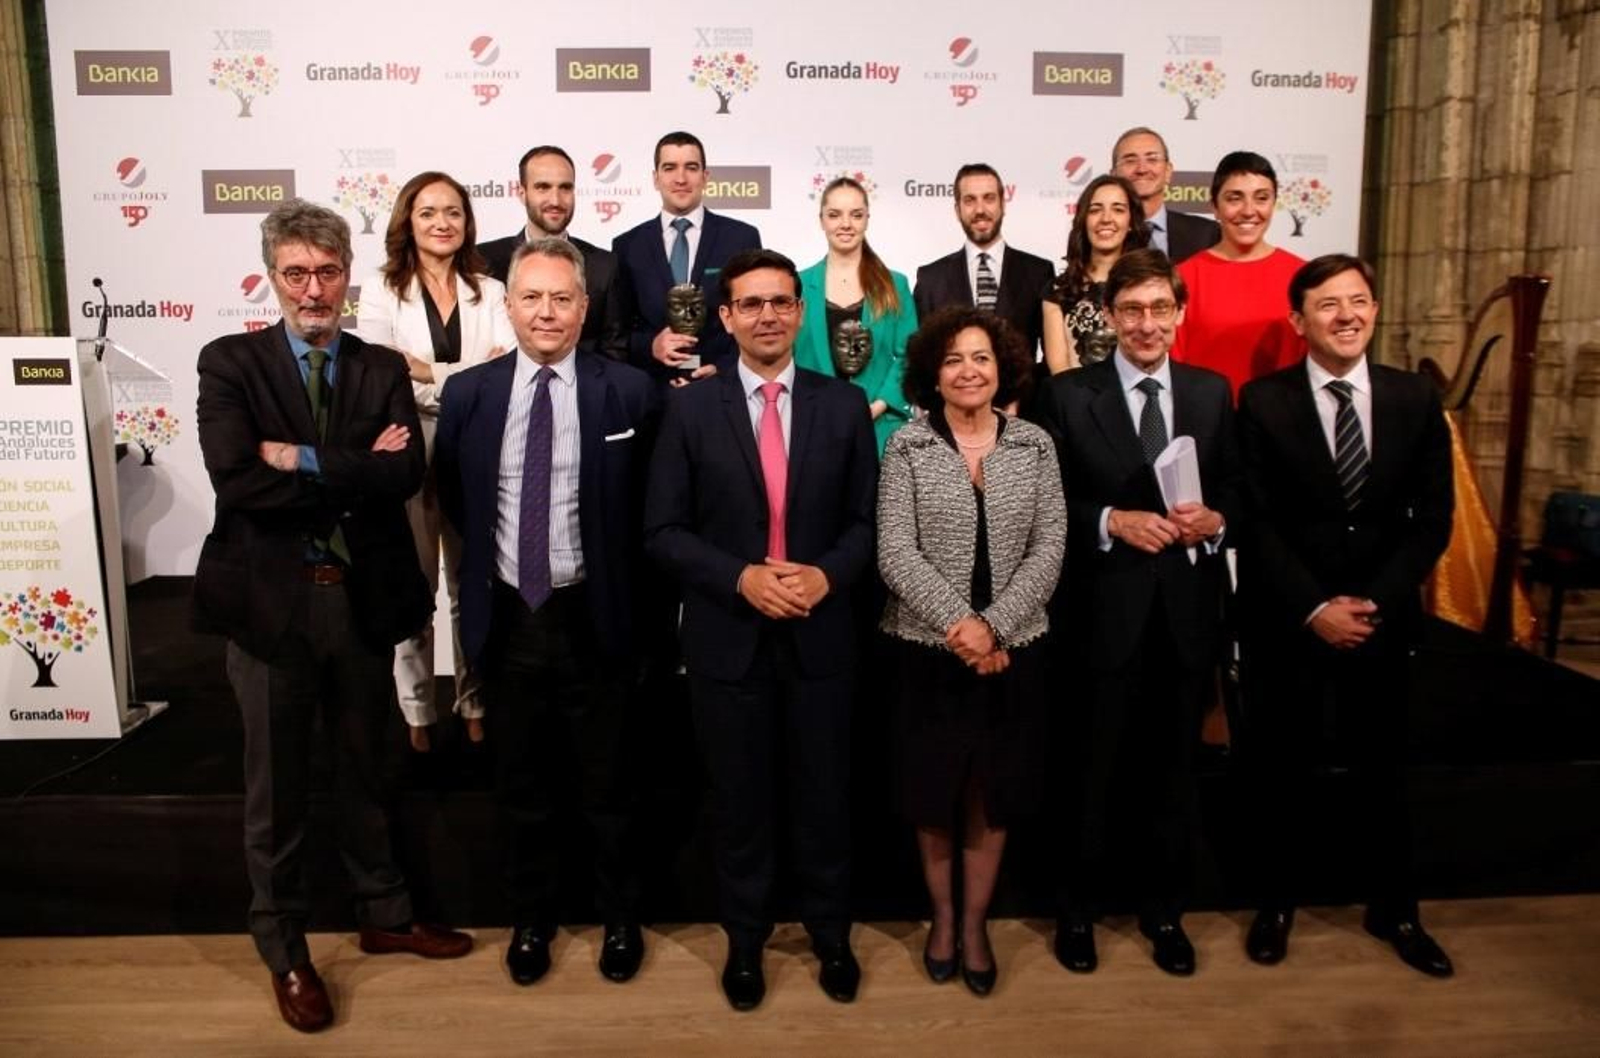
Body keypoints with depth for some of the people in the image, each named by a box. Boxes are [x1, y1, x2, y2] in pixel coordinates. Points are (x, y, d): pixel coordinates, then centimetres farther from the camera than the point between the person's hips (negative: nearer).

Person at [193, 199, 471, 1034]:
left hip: (364, 597, 2)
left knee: (363, 770, 19)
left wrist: (302, 459, -18)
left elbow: (405, 474, -13)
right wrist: (354, 476, -16)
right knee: (276, 786, 13)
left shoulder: (384, 369, 3)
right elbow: (237, 479, -19)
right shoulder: (228, 363, -4)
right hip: (270, 599, -2)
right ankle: (284, 950, 32)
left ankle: (384, 917, 38)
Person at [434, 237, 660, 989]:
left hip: (595, 618, -2)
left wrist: (626, 590, -3)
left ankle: (620, 921, 35)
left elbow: (649, 505, -1)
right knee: (521, 788, 18)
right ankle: (530, 921, 38)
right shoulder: (467, 393, 0)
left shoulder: (629, 391, -8)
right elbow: (453, 500, 12)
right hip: (506, 619, 2)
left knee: (609, 787, 14)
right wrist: (487, 560, 8)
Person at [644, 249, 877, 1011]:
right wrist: (740, 577, -18)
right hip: (726, 637, 0)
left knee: (823, 795, 14)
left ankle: (830, 934, 36)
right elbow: (663, 531, -4)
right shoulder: (690, 409, -2)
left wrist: (827, 575, -16)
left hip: (820, 634, 1)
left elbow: (867, 520, 3)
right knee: (740, 801, 14)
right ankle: (745, 939, 34)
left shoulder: (844, 405, 2)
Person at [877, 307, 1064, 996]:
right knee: (934, 790, 11)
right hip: (928, 649, -1)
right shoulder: (908, 448, -3)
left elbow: (1049, 550, -3)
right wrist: (959, 621, -20)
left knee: (993, 792, 12)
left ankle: (975, 923, 30)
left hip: (1011, 648, 2)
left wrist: (993, 625, -15)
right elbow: (895, 554, -10)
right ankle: (942, 916, 32)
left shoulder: (1034, 446, 2)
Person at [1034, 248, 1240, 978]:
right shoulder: (1069, 394, -2)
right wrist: (1113, 520, -19)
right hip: (1107, 607, -3)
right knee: (1096, 762, 8)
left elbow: (1237, 490, 8)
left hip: (1188, 606, 3)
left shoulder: (1212, 392, 8)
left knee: (1172, 764, 14)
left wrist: (1215, 519, -12)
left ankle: (1163, 908, 32)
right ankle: (1079, 908, 27)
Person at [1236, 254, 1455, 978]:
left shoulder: (1415, 399, 2)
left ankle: (1393, 909, 35)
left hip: (1383, 618, 3)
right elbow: (1257, 523, -9)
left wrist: (1373, 601, -11)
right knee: (1280, 768, 10)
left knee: (1382, 768, 15)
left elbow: (1433, 518, 0)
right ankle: (1276, 902, 29)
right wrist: (1315, 609, -15)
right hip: (1286, 620, -2)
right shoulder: (1263, 401, -6)